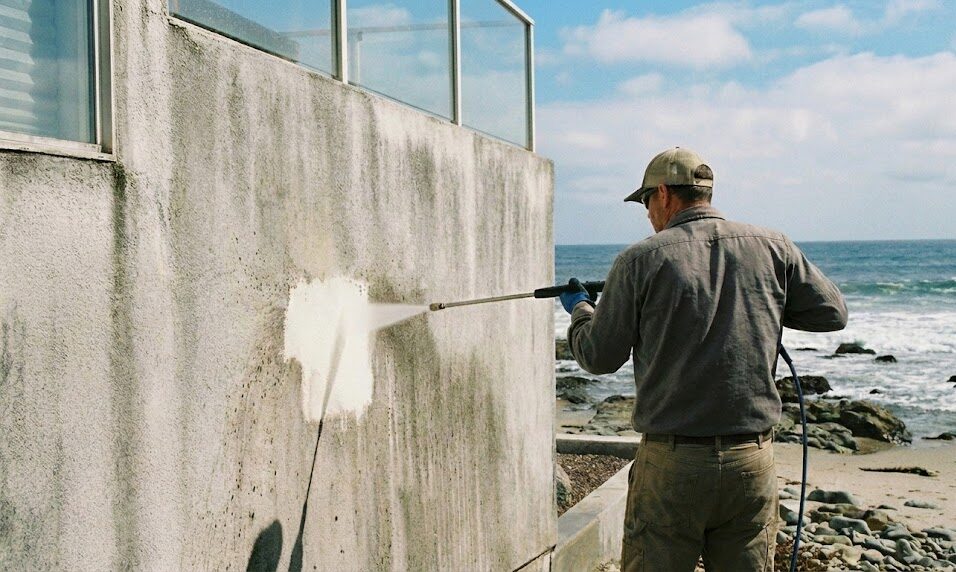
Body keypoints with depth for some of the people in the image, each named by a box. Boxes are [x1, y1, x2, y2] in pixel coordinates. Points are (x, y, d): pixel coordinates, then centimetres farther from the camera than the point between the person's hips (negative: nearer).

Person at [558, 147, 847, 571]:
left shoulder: (641, 260, -5)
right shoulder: (772, 248, 4)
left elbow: (598, 357, 0)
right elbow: (832, 313, 12)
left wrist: (580, 311, 20)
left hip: (672, 461, -3)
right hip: (753, 462, 3)